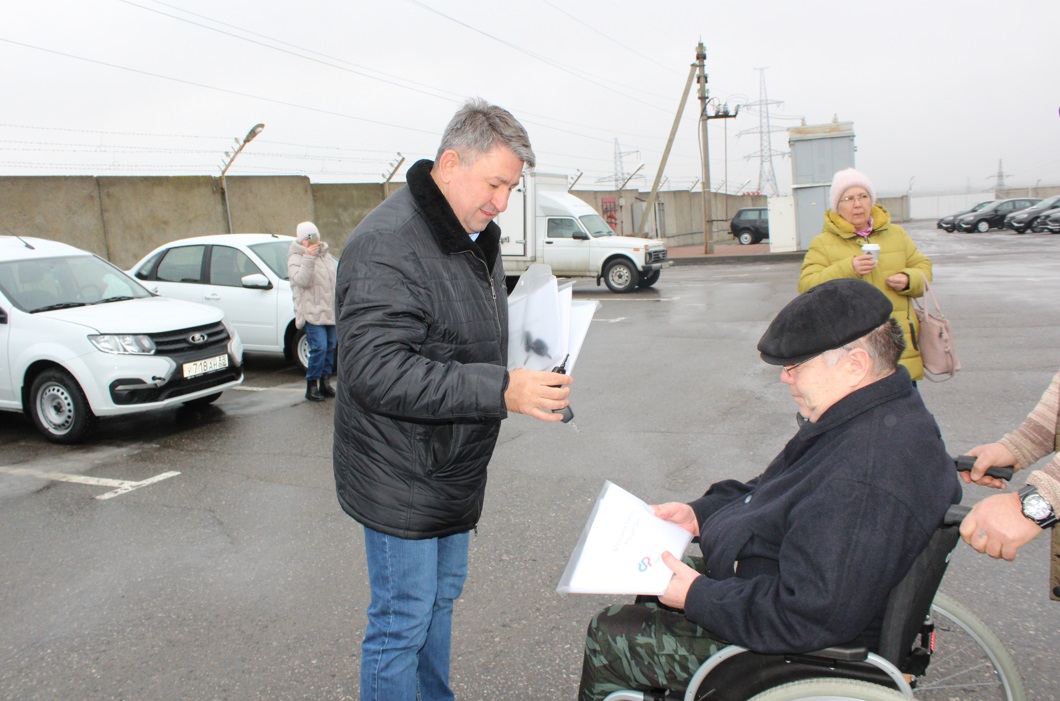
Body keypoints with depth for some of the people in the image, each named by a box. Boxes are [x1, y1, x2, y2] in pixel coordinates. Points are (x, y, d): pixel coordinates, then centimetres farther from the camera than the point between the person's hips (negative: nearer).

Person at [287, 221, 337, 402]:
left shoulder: (324, 254, 19)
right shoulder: (295, 258, -4)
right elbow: (301, 280, -21)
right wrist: (308, 259, -29)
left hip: (330, 311, 7)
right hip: (311, 311, -7)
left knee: (330, 347, 8)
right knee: (319, 348, -15)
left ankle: (324, 382, 19)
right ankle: (311, 386, -5)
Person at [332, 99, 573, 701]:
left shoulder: (478, 236, 9)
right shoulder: (387, 245, -23)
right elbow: (374, 370, -32)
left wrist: (532, 382, 2)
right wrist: (501, 390, -35)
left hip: (454, 468, 10)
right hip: (401, 479, -9)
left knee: (443, 596, 24)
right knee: (403, 622, 5)